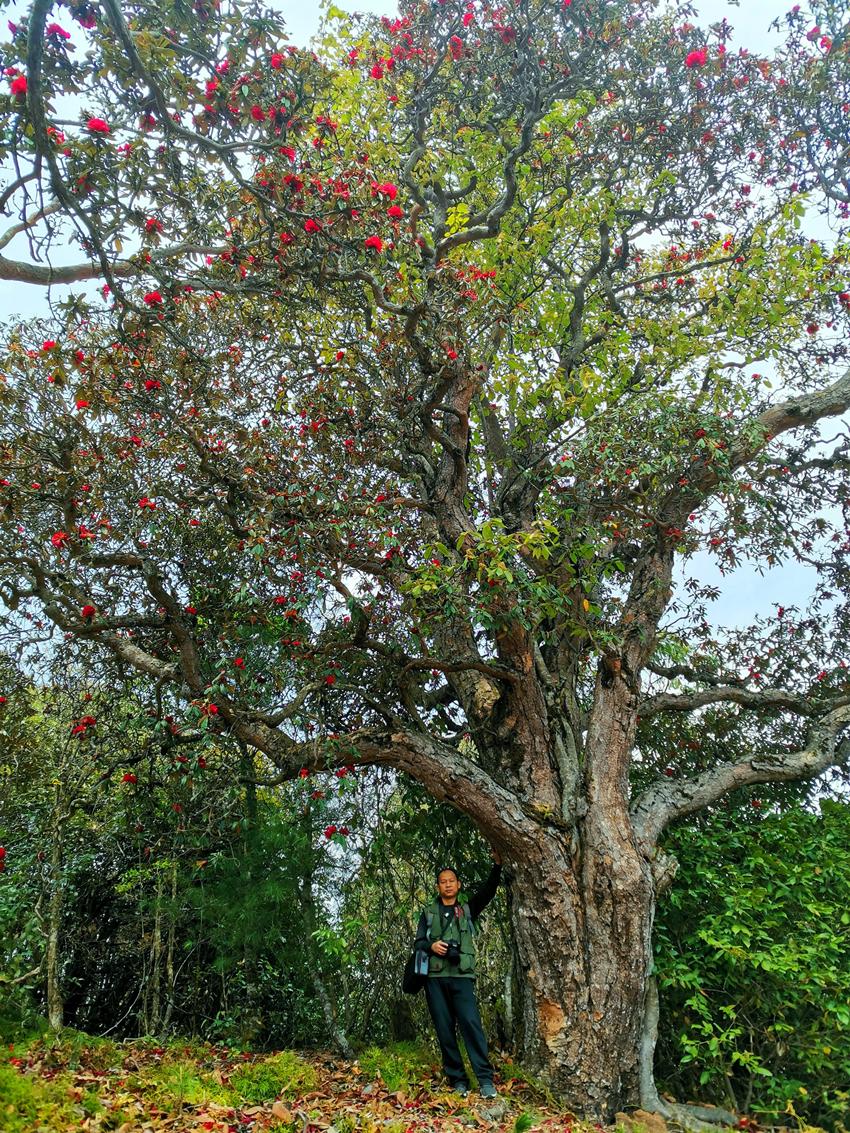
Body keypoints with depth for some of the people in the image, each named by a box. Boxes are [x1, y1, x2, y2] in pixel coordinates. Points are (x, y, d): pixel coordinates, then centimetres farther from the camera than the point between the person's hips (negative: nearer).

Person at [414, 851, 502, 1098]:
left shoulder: (467, 909, 15)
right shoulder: (428, 912, 16)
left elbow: (488, 891, 3)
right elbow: (418, 942, 12)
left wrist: (497, 866, -9)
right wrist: (431, 945, -10)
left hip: (461, 976, -1)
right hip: (435, 977, 1)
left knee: (471, 1023, -14)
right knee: (445, 1029, 1)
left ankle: (486, 1080, -13)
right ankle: (457, 1080, 8)